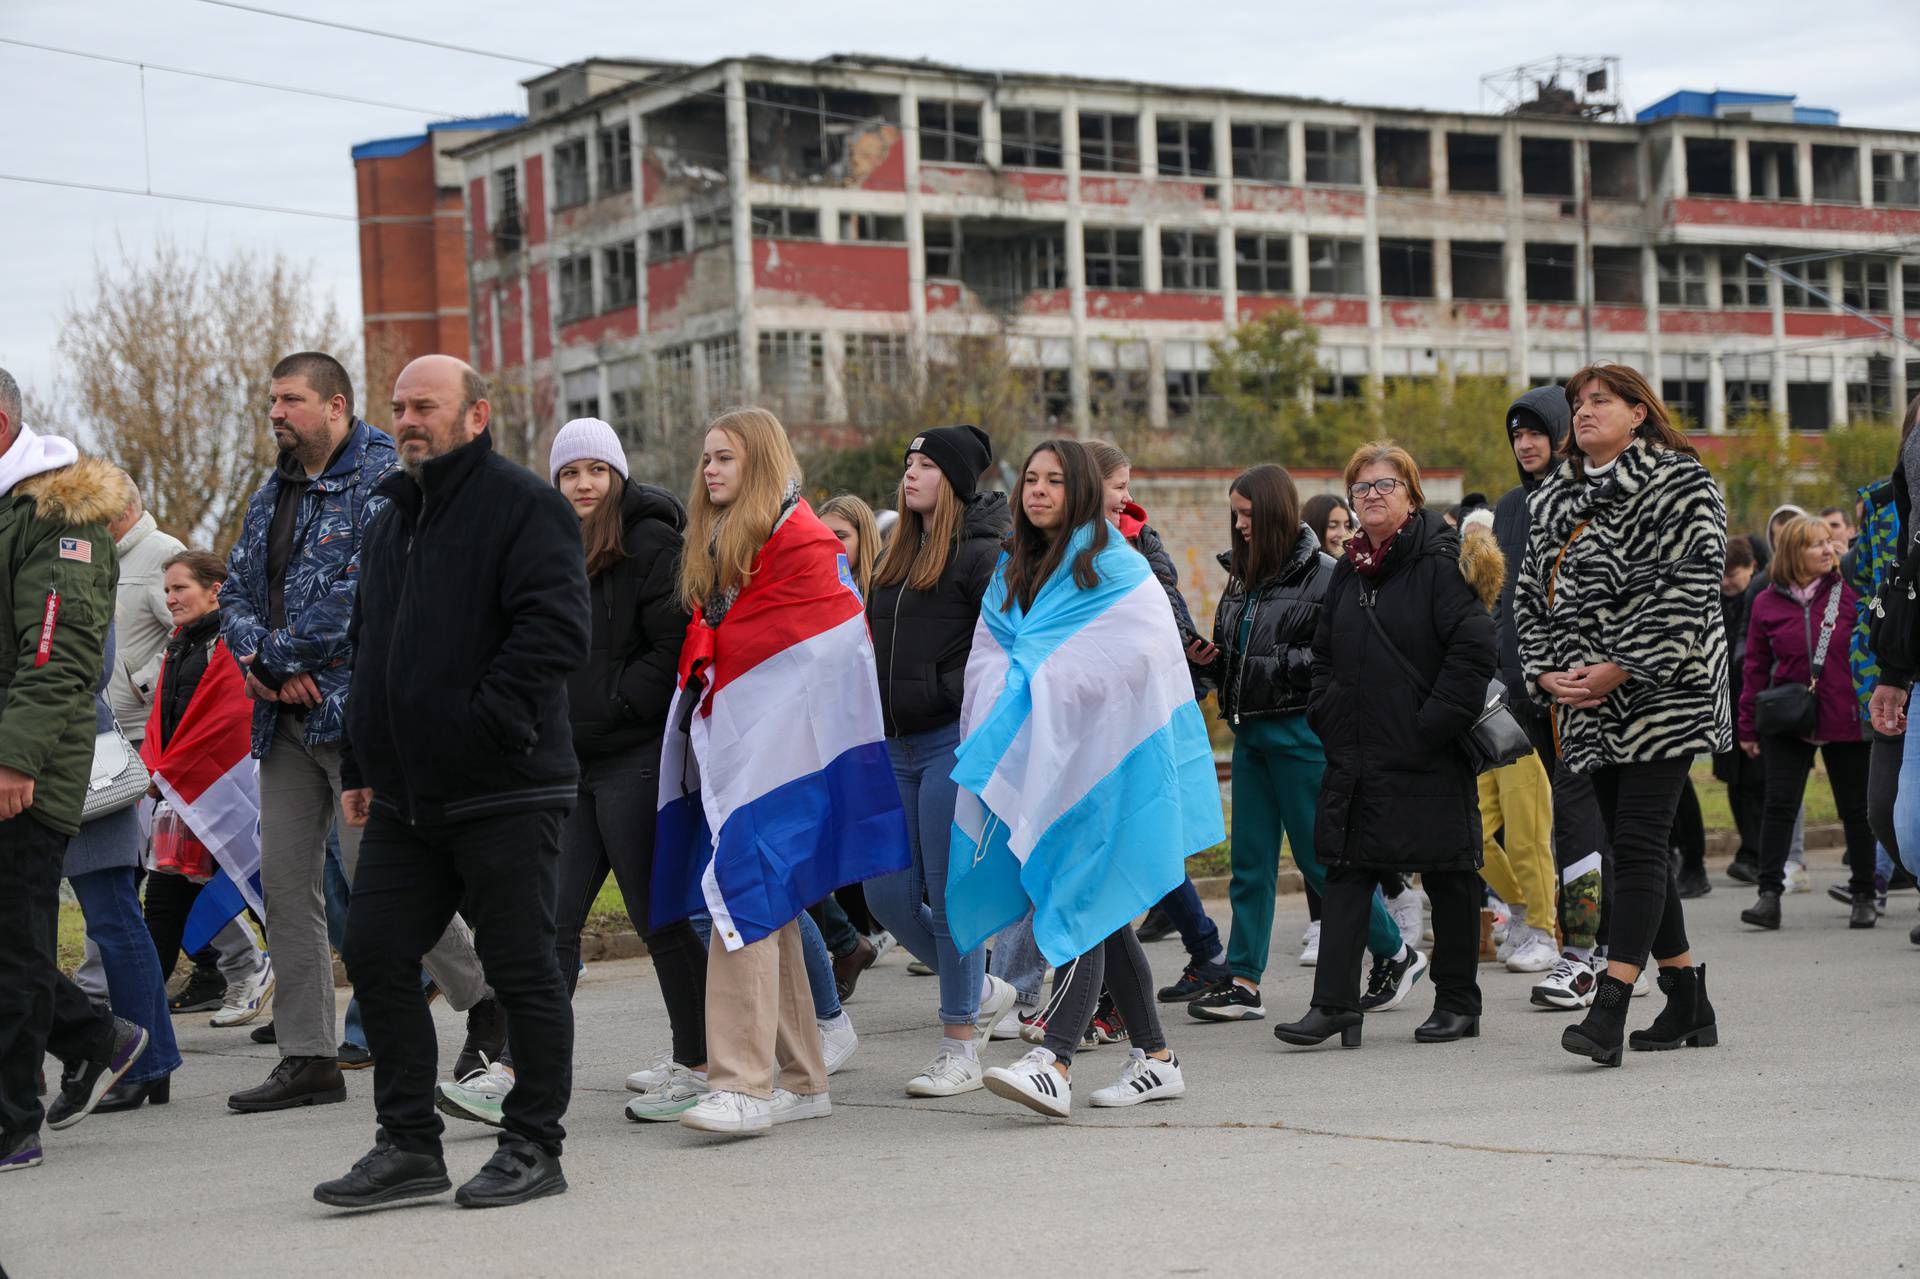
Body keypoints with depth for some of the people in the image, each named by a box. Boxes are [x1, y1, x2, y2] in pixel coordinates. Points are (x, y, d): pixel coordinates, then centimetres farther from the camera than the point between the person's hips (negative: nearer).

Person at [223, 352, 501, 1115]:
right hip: (286, 718, 8)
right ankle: (308, 1057, 10)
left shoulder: (382, 484, -9)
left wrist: (278, 656, -13)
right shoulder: (272, 496, 18)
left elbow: (365, 593, -19)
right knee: (285, 879, 5)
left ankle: (486, 999, 9)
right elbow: (236, 594, 16)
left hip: (358, 709, -8)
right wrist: (260, 663, -5)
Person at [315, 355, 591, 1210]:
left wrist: (487, 720, -22)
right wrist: (360, 765, 19)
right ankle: (409, 1145, 14)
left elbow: (556, 629, -19)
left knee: (521, 969, 0)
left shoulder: (522, 506, -8)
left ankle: (532, 1147, 11)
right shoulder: (391, 520, 19)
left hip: (504, 794, -8)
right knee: (377, 956, 6)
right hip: (406, 798, 8)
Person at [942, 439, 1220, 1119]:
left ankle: (1054, 1063, -24)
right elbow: (990, 659, 11)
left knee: (1077, 906, -15)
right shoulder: (1014, 571, 16)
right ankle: (1155, 1058, 17)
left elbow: (1136, 657, -15)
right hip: (1035, 769, 7)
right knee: (1100, 915, 9)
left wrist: (1038, 683, -14)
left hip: (1101, 761, -7)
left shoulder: (1114, 565, -6)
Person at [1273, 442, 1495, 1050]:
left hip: (1429, 758, -6)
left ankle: (1457, 1002, 14)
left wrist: (1432, 726, -17)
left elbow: (1474, 650, -16)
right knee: (1346, 871, 1)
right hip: (1357, 757, 6)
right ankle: (1334, 1004, 0)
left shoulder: (1439, 562, -8)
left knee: (1448, 876, 5)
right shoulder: (1348, 572, 13)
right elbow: (1323, 654, 24)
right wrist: (1328, 717, 9)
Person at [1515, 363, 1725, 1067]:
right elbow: (1532, 596, 15)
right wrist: (1547, 672, -2)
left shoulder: (1680, 483, -5)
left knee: (1639, 843, -12)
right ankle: (1688, 1004, 19)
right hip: (1587, 702, 7)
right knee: (1633, 845, 9)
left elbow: (1688, 589, -14)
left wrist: (1620, 668, -19)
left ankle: (1610, 1009, -18)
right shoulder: (1553, 500, 15)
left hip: (1662, 694, -7)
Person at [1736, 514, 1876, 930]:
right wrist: (1748, 727, 6)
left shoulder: (1850, 594, 0)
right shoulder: (1768, 603, 3)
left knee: (1855, 809, 7)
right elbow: (1756, 666, 7)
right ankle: (1769, 895, -7)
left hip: (1844, 721, 0)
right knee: (1778, 805, -7)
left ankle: (1863, 897, 18)